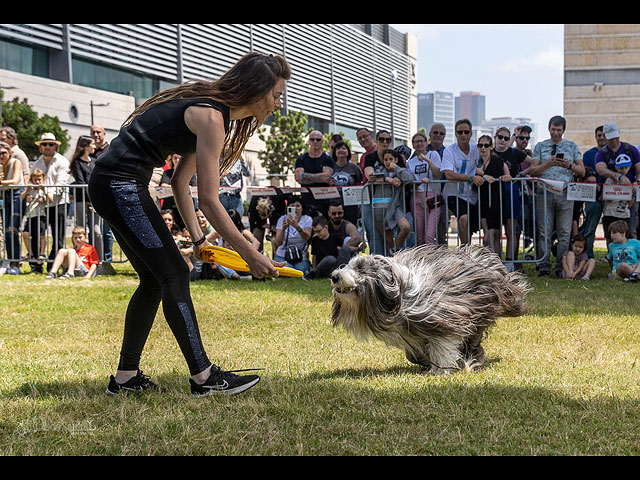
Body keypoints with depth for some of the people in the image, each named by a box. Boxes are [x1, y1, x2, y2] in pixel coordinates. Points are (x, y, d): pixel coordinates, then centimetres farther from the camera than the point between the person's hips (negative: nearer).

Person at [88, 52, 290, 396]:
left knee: (155, 279, 12)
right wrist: (250, 255, -14)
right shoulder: (211, 117, -17)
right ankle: (203, 377, -6)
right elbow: (209, 201, -19)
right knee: (173, 275, -8)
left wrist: (197, 238, 10)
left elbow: (181, 181, 15)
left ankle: (126, 377, 17)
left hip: (116, 186, 10)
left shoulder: (209, 111, 13)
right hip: (120, 184, -10)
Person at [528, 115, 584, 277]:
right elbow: (532, 171, 4)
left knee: (564, 233, 0)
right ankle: (544, 267, 3)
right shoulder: (540, 146, 12)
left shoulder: (572, 147, 14)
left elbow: (581, 171, 10)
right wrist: (548, 164, -12)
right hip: (544, 193, 0)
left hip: (565, 193, 0)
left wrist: (569, 165, -9)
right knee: (544, 232, -1)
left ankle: (562, 267, 5)